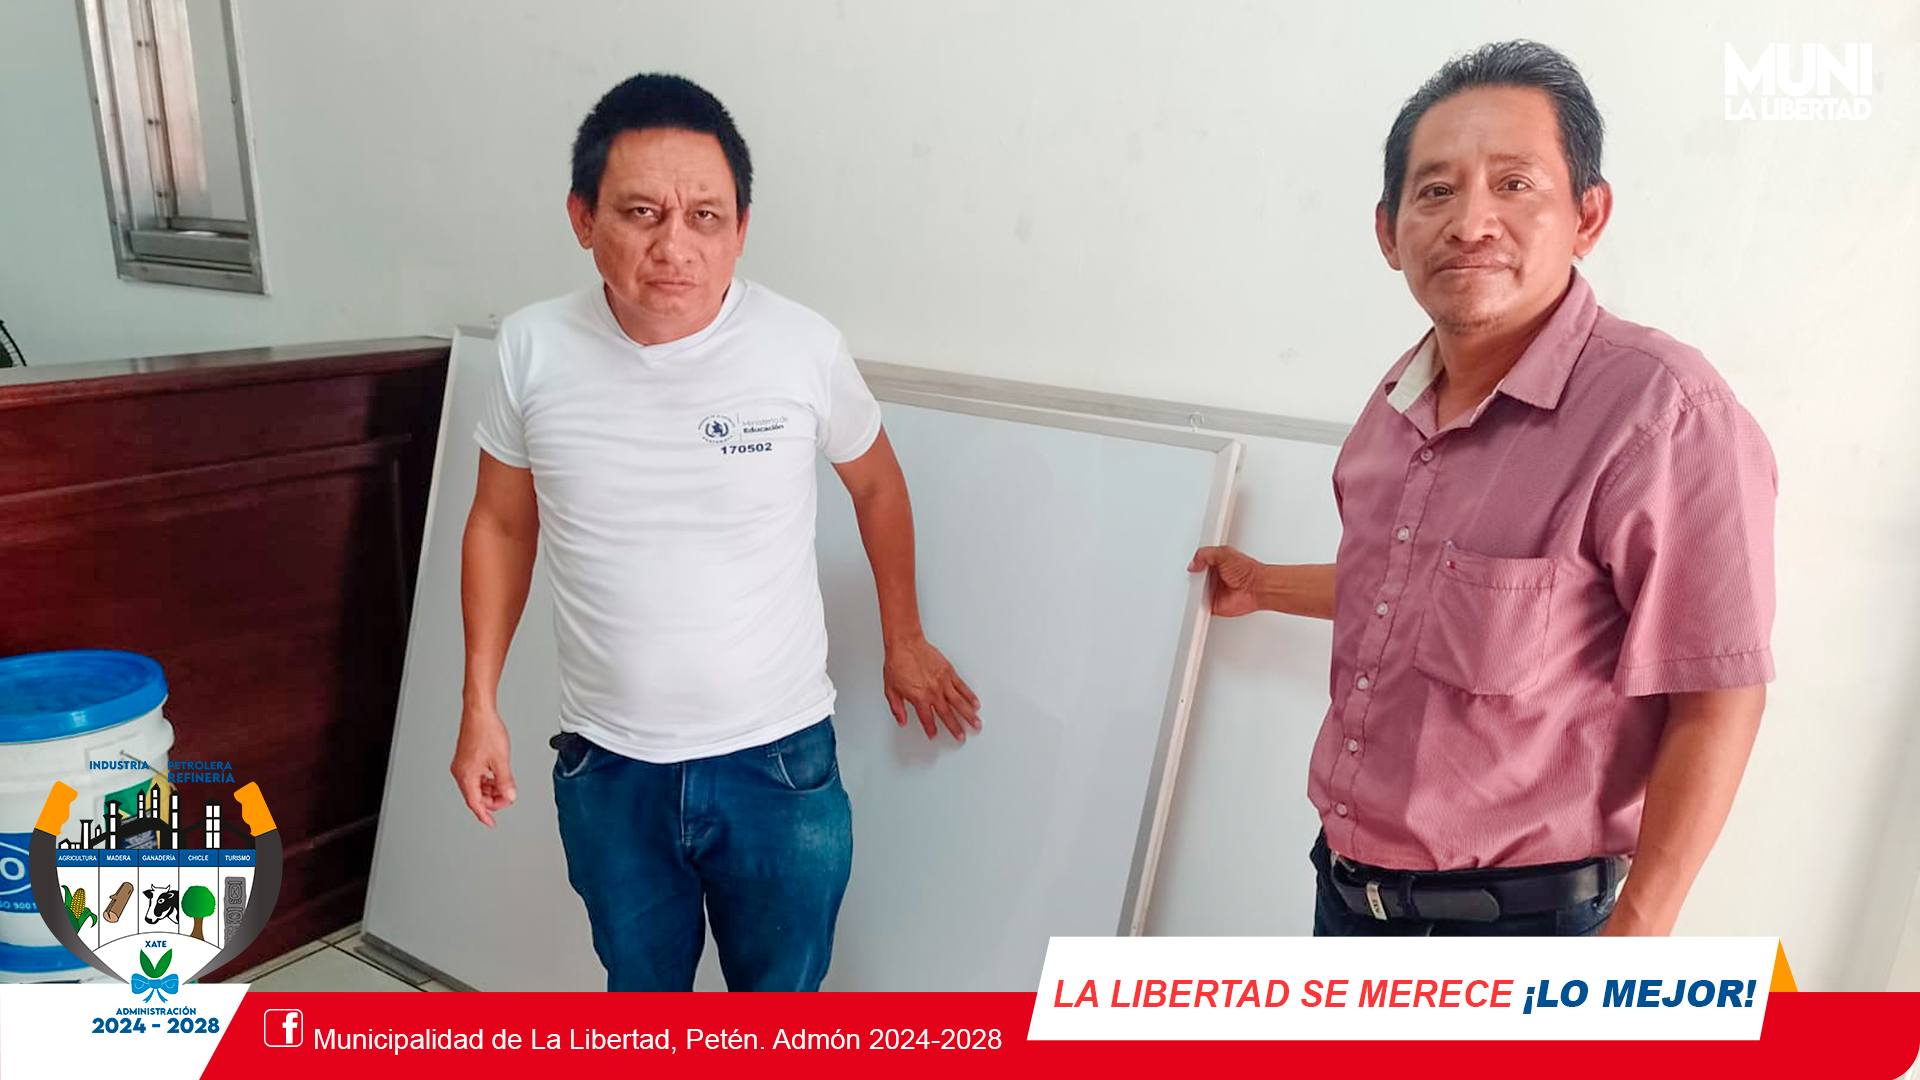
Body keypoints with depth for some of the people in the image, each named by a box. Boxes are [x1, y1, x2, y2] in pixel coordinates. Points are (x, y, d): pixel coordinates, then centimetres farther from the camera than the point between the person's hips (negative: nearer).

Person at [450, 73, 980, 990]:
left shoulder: (804, 346, -16)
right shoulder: (533, 349, -12)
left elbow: (876, 484, 3)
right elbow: (501, 525, 4)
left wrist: (905, 642, 11)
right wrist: (480, 702, 4)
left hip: (778, 762, -1)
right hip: (607, 770, 2)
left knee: (782, 994, 18)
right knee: (641, 986, 25)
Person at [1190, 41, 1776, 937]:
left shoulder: (1663, 413, -21)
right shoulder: (1401, 398, 1)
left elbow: (1717, 702, -18)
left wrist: (1636, 935, -16)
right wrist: (1262, 586, 25)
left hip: (1514, 914, -7)